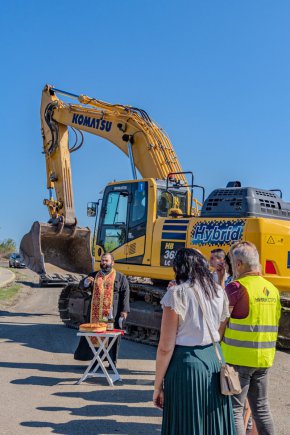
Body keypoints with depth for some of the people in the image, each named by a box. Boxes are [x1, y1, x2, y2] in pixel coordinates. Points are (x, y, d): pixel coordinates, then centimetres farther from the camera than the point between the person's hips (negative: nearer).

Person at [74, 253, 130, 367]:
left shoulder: (120, 277, 4)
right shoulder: (94, 275, 13)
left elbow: (125, 294, -1)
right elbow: (82, 286, 5)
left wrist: (124, 310, -11)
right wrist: (86, 281, -19)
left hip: (111, 313, -3)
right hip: (95, 313, 3)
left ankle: (112, 361, 13)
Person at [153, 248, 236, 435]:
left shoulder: (177, 294, -12)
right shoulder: (219, 291, 5)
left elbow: (166, 347, -12)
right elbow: (221, 334, 11)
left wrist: (158, 386, -5)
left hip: (186, 363, -5)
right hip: (215, 360, 6)